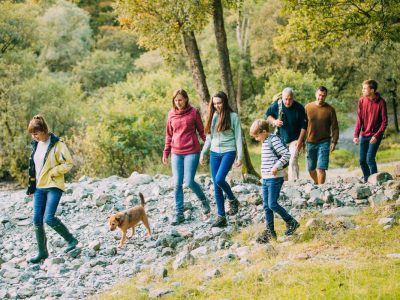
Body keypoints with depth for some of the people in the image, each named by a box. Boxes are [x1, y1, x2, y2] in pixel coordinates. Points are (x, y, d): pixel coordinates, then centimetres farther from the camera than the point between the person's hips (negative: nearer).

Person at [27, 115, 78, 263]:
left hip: (53, 186, -7)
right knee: (37, 220, 3)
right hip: (39, 187, 7)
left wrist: (51, 172, -15)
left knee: (49, 218, -17)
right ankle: (42, 252, 15)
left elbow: (69, 163, -12)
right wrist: (31, 186, 18)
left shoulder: (57, 144, -11)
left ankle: (71, 240, 4)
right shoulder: (35, 145, 11)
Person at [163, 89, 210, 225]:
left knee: (189, 182, -8)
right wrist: (166, 152, 10)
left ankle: (204, 200, 21)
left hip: (192, 152, -4)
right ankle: (179, 214, 11)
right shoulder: (171, 114, 6)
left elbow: (201, 131, 3)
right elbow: (169, 135, 13)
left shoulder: (194, 112, -3)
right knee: (177, 184, 2)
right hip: (176, 153, 4)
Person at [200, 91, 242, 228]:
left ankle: (233, 200, 5)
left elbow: (238, 137, -4)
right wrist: (203, 153, 13)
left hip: (228, 152, -5)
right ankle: (221, 217, 7)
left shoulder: (233, 116, -4)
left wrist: (239, 156, -8)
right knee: (216, 186, 2)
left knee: (219, 179, -23)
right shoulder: (213, 116, 10)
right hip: (215, 153, 5)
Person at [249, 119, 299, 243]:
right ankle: (270, 231, 13)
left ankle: (291, 222, 5)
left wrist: (276, 167, -24)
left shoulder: (273, 140, -13)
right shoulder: (265, 142, 16)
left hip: (275, 178, -10)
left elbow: (286, 154, -20)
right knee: (266, 206, 8)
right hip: (266, 179, 10)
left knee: (272, 204, -10)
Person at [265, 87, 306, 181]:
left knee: (293, 161, -15)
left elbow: (303, 126, -7)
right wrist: (274, 121, -12)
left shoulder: (299, 108, -13)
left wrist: (300, 140, -13)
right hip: (280, 139, 3)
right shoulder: (276, 105, -8)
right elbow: (268, 115, 9)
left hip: (294, 140, -3)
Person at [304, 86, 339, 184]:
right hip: (310, 142, 3)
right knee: (310, 168, 10)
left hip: (324, 142, -3)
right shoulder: (308, 107, 3)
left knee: (321, 168, -10)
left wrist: (334, 141, -10)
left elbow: (334, 127, -1)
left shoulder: (330, 109, -3)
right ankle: (317, 183, 34)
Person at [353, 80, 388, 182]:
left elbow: (384, 122, -10)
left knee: (370, 159, -15)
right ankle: (367, 181, 21)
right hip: (364, 135, 5)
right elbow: (359, 119, 1)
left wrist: (376, 136, -19)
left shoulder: (381, 102, -13)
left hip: (375, 136, -5)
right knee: (362, 160, 6)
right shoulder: (362, 101, -2)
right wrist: (356, 135, -7)